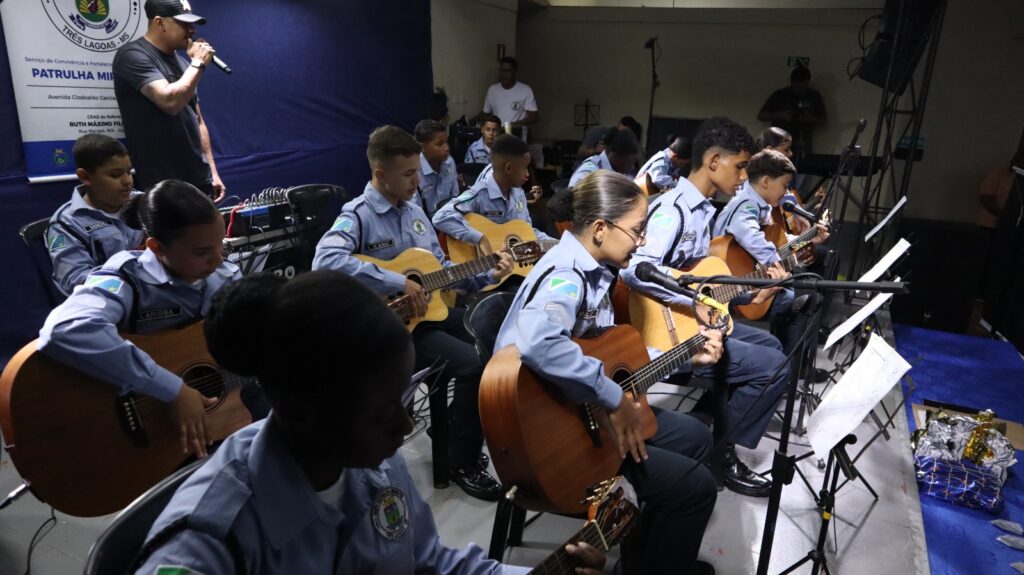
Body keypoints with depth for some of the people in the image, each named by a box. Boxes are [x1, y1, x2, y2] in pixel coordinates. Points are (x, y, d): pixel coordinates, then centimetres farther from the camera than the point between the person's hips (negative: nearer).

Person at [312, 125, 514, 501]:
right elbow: (325, 261, -33)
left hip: (428, 310, 9)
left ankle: (459, 425, 21)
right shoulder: (357, 216, -13)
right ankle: (463, 464, -4)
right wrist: (398, 283, -32)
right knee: (474, 364, -24)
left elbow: (440, 268, 18)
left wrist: (488, 275, 5)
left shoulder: (414, 211, 12)